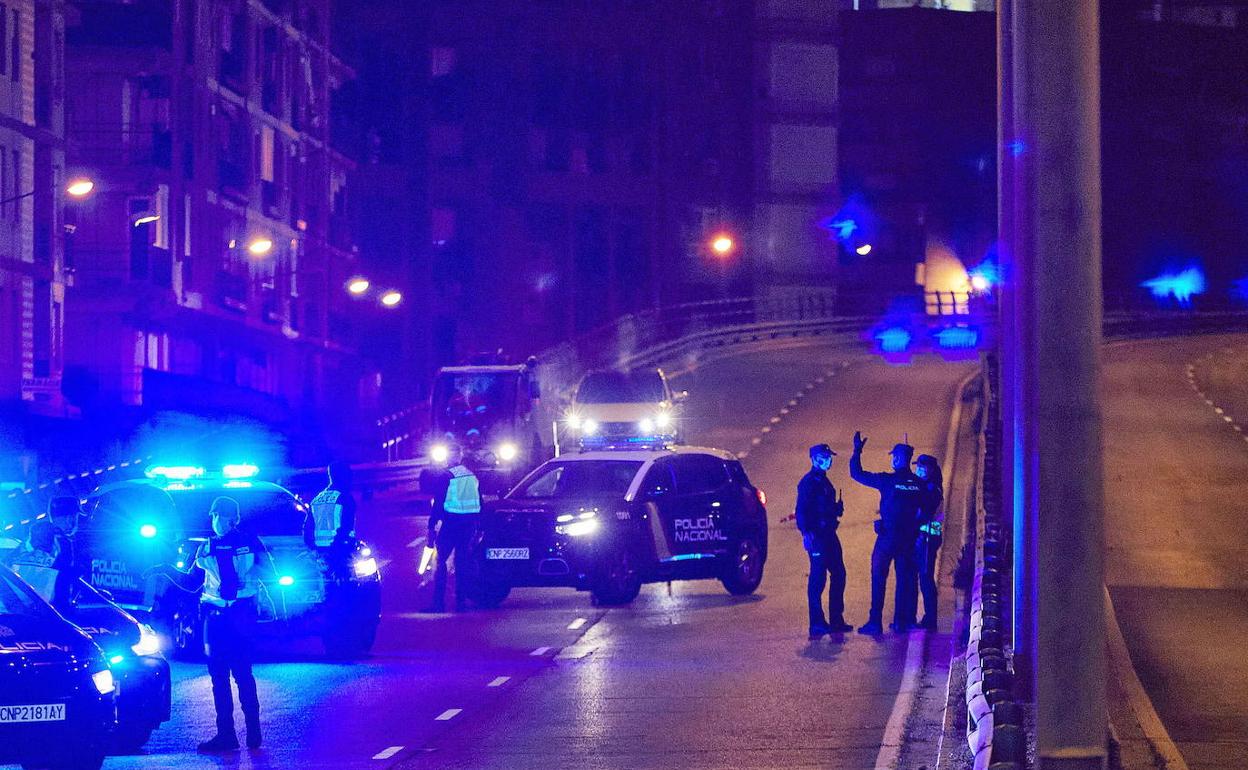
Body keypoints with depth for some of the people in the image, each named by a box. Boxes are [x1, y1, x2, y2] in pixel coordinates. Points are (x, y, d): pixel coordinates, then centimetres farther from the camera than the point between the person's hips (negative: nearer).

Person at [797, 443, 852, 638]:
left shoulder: (823, 481, 18)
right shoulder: (808, 482, -10)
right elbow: (802, 510, -17)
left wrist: (837, 508, 8)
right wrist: (806, 532, -26)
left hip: (829, 534, 10)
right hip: (817, 535, -10)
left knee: (838, 574, 10)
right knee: (818, 578, -7)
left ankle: (836, 620, 17)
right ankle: (817, 624, -4)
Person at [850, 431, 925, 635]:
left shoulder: (888, 480, -11)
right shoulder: (918, 484, 0)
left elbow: (857, 474, -4)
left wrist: (857, 451, 6)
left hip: (887, 537, -4)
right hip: (908, 538, 4)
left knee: (878, 578, 1)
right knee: (904, 578, 12)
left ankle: (875, 622, -4)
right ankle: (902, 620, 13)